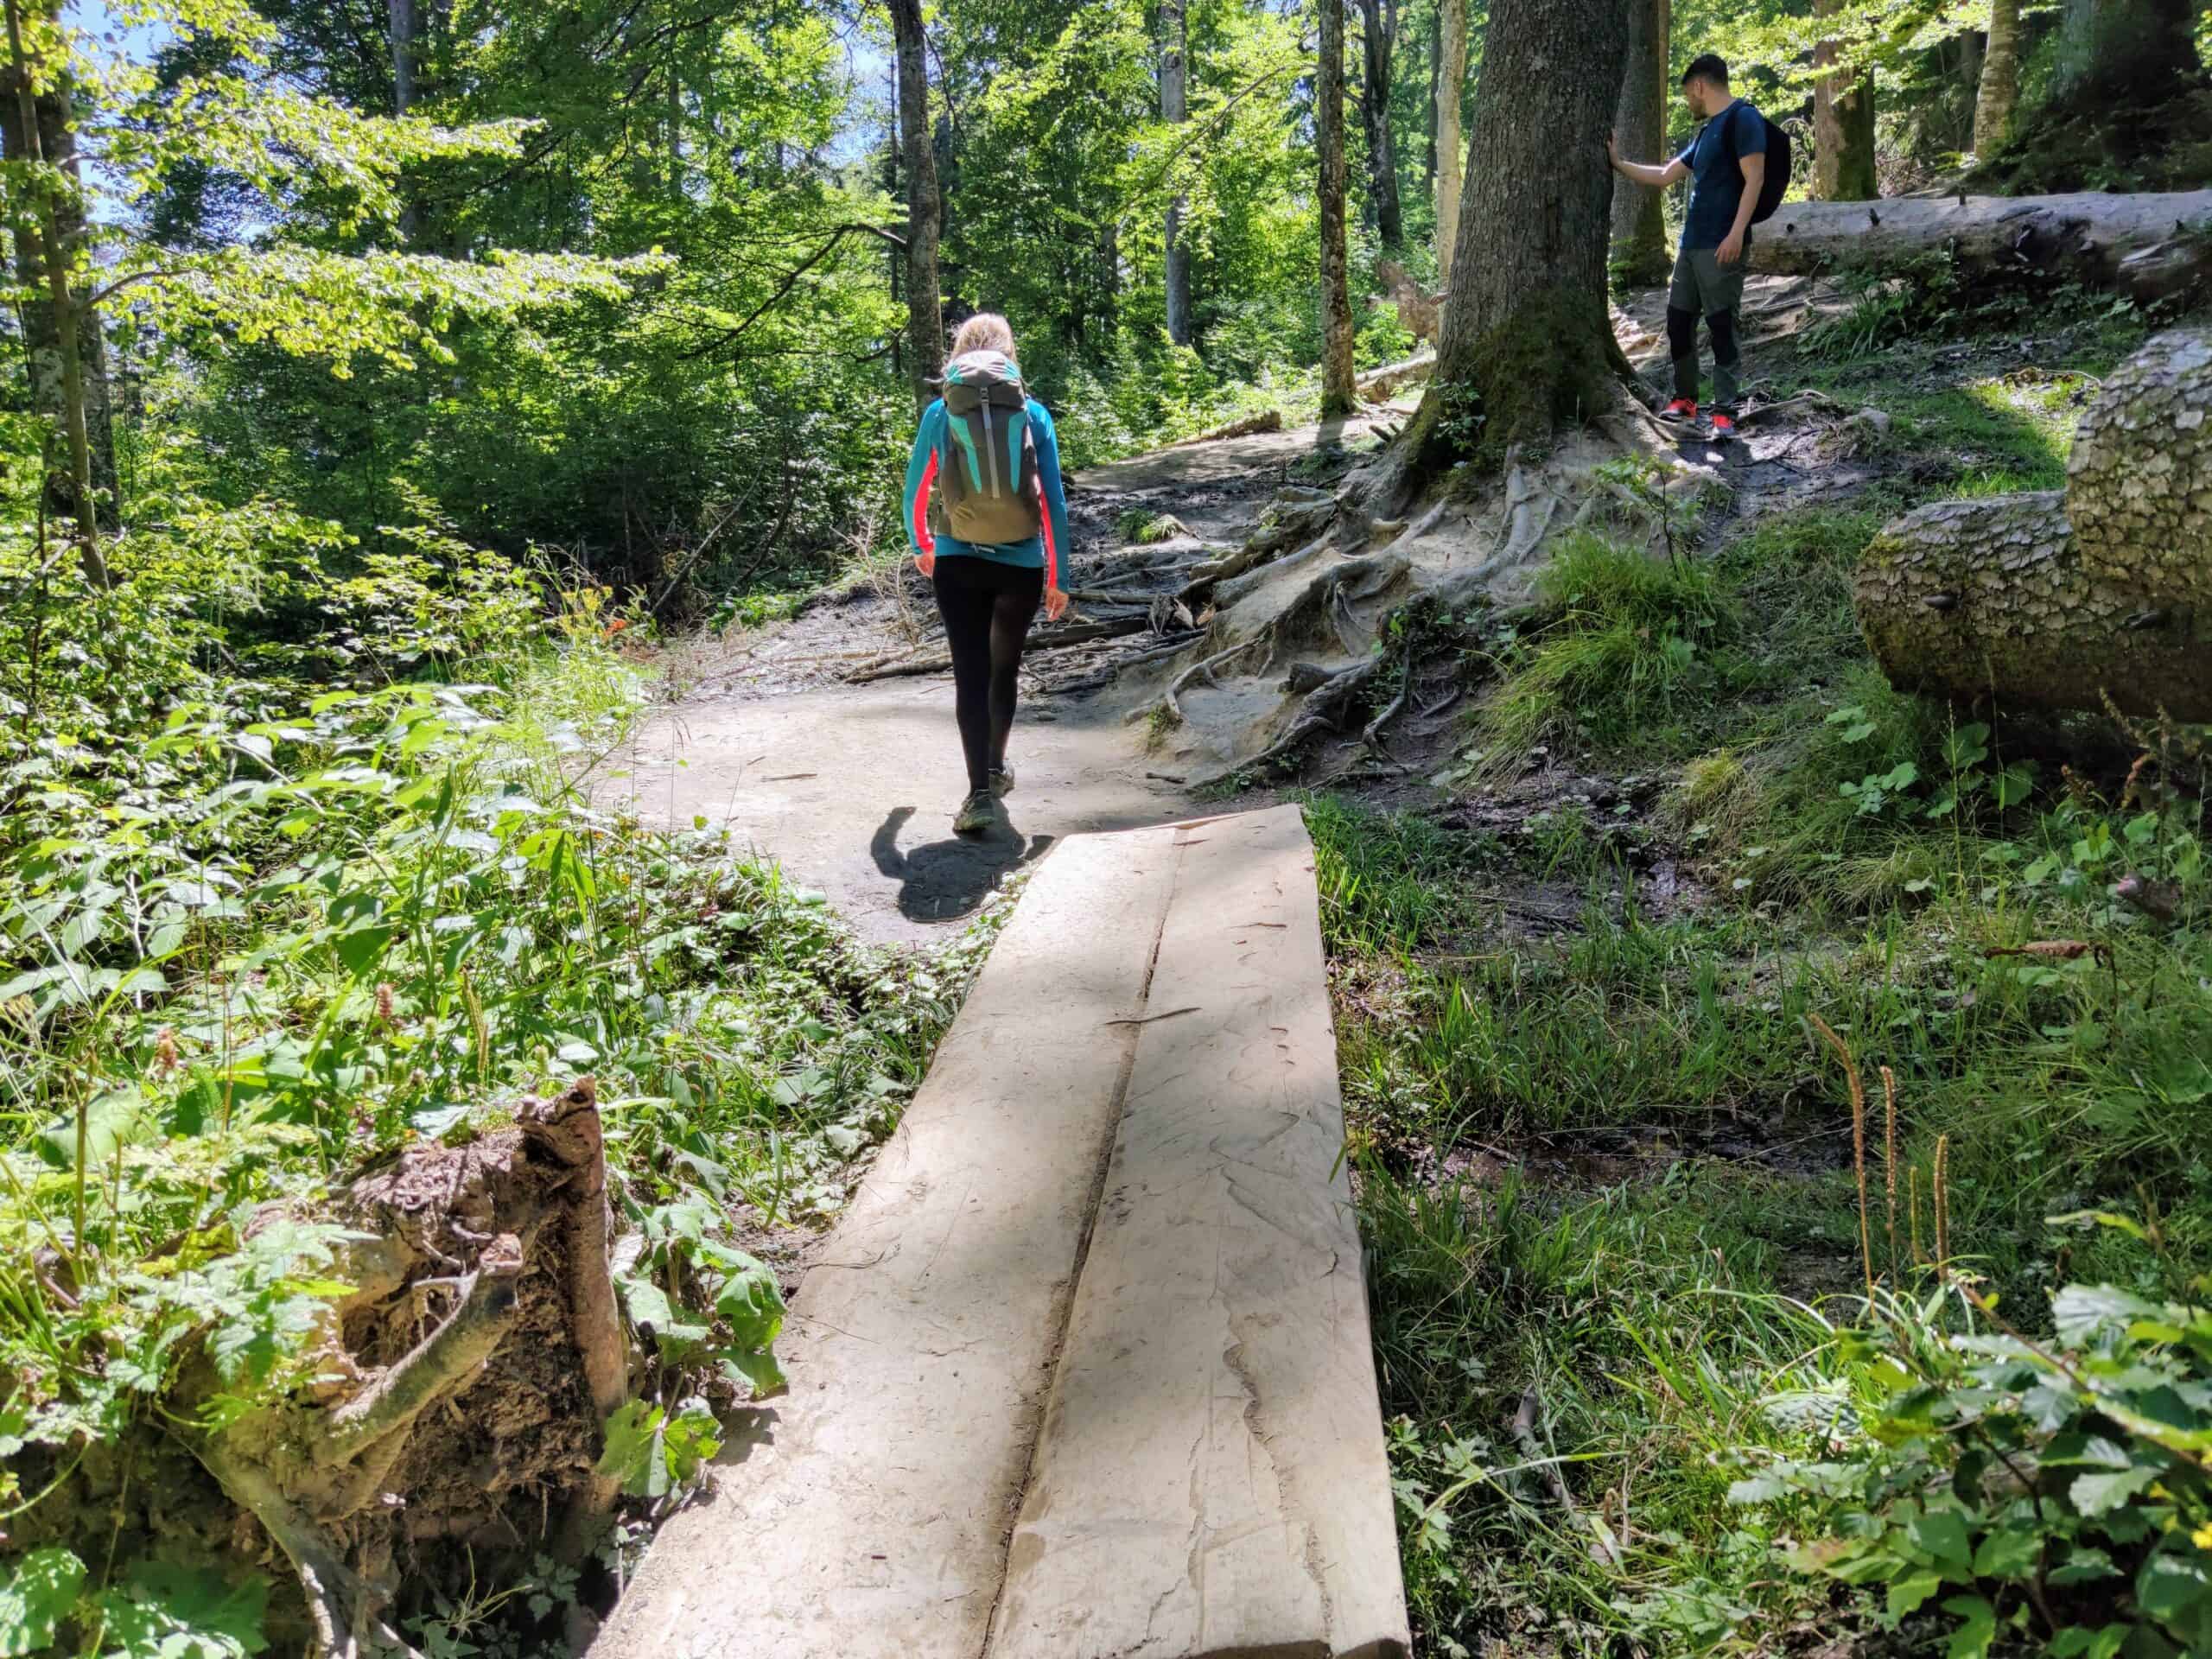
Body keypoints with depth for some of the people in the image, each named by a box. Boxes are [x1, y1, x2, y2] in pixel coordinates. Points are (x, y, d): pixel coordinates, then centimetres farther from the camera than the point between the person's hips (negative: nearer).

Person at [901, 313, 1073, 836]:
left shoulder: (939, 414, 1)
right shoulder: (1032, 413, 0)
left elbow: (915, 493, 8)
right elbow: (1054, 501, -1)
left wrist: (921, 546, 27)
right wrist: (1058, 577, 5)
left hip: (958, 564, -1)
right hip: (1022, 565, 1)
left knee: (970, 676, -1)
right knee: (1004, 670, 19)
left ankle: (981, 792, -14)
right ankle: (996, 768, 37)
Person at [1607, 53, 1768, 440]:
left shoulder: (1742, 118, -7)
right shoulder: (1705, 132, 21)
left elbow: (1754, 179, -15)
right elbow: (1664, 176, 27)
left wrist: (1737, 233, -23)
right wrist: (1618, 163, 25)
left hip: (1721, 246, -9)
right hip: (1691, 244, 9)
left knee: (1723, 325, -7)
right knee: (1679, 320, 10)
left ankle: (1725, 412, -6)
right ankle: (1685, 399, 21)